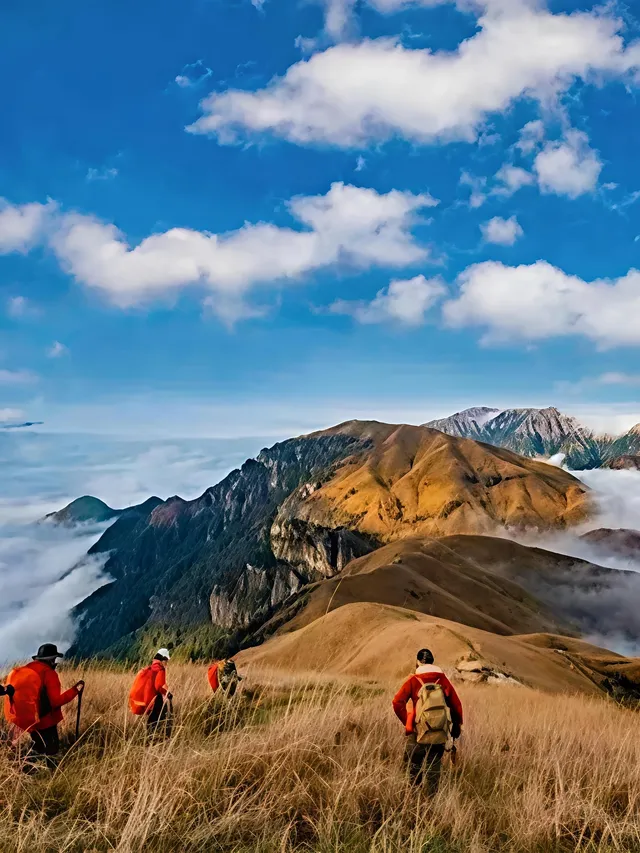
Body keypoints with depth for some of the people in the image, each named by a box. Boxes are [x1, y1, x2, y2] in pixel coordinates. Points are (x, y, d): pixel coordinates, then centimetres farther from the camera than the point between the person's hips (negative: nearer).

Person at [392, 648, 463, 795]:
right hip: (439, 733, 2)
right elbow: (456, 704, 3)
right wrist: (457, 725, 15)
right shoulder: (443, 679, 1)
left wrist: (407, 722, -3)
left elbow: (397, 702, -13)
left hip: (418, 732, -2)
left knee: (414, 766, 13)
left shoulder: (413, 680, -5)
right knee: (434, 769, 13)